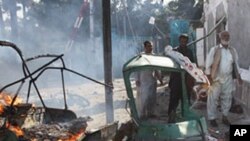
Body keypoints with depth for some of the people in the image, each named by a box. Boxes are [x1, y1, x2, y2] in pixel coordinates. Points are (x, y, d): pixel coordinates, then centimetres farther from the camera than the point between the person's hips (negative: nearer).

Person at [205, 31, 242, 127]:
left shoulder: (233, 50, 7)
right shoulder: (214, 50, -6)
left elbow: (236, 64, 15)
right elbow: (208, 63, -6)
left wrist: (238, 77, 11)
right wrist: (209, 77, -12)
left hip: (228, 78, 4)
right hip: (216, 78, -4)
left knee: (227, 99, 10)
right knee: (213, 99, 1)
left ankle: (224, 117, 24)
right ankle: (212, 118, 12)